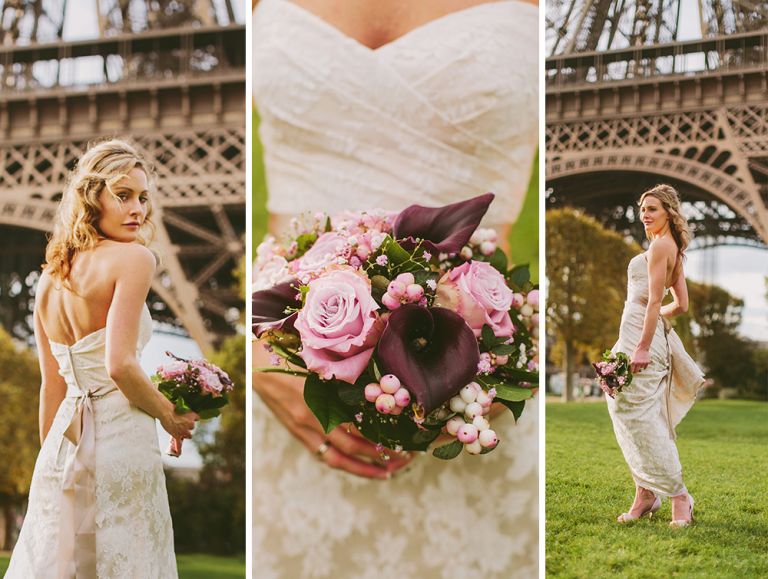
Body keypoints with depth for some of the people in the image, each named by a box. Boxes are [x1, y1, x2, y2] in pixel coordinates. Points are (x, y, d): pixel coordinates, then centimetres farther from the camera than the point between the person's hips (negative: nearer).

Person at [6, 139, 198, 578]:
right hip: (120, 439, -7)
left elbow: (52, 385, 16)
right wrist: (171, 417, -3)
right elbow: (120, 365, -17)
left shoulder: (50, 278, 13)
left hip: (64, 442, 7)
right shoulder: (134, 258, -9)